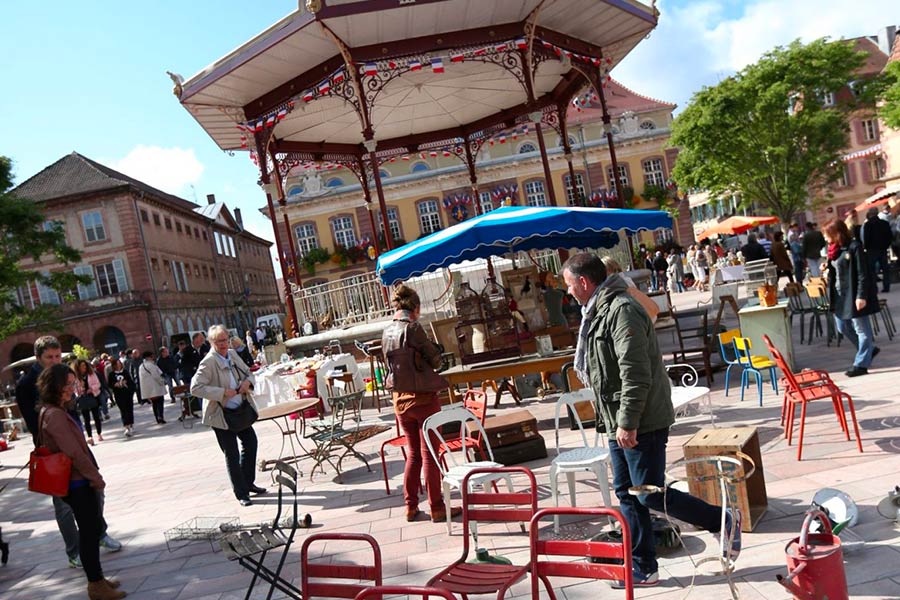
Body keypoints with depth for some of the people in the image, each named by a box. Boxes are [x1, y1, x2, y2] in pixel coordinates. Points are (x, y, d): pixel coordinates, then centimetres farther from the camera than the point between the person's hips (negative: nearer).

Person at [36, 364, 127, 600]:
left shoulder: (60, 410, 10)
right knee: (89, 532, 0)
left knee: (91, 530, 17)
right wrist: (96, 477, -13)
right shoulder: (54, 415, -20)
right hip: (78, 484, -9)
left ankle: (97, 578, 28)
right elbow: (74, 452, -21)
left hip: (81, 481, 9)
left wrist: (94, 477, 14)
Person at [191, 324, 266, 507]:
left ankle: (248, 483, 35)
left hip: (240, 409, 8)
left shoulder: (232, 354, 2)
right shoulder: (208, 362, -19)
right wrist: (222, 392, -28)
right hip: (221, 414, -8)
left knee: (251, 442, 18)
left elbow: (248, 372, 15)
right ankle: (241, 493, 13)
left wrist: (247, 382, -8)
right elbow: (195, 387, -26)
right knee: (232, 455, 1)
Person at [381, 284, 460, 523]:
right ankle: (437, 509, 14)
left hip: (400, 399, 6)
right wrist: (434, 347, 10)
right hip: (422, 396, -6)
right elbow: (435, 360, -11)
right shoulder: (413, 328, -16)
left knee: (413, 453, 18)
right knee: (429, 454, 4)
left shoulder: (387, 332, 5)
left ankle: (411, 507, 22)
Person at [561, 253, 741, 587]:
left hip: (642, 423, -10)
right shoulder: (599, 311, 15)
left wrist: (628, 422, -23)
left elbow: (635, 375, -24)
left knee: (649, 494, -4)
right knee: (627, 494, 13)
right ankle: (643, 569, 24)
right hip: (620, 424, 10)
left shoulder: (621, 311, -19)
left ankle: (724, 522, 15)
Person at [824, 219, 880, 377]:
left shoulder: (854, 247, -14)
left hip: (854, 294, -9)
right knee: (842, 326, 14)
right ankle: (869, 349, 32)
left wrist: (861, 296, -20)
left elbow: (862, 273, -17)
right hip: (840, 294, 9)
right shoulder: (835, 249, 8)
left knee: (861, 329, 3)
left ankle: (861, 363, 9)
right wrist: (826, 268, -2)